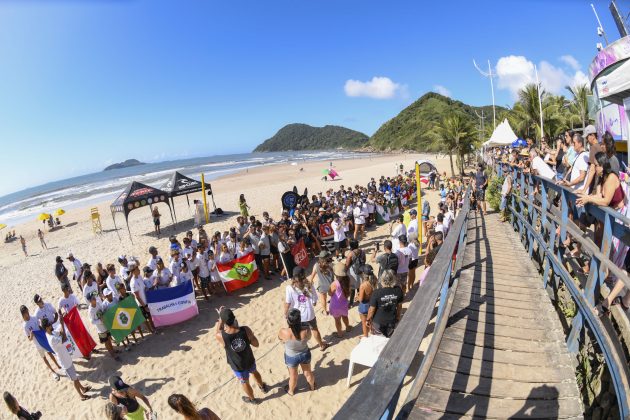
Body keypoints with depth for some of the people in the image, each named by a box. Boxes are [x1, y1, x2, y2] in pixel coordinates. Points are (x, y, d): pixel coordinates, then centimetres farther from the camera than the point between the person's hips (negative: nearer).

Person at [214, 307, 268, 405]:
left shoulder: (220, 336, -34)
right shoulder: (246, 330, -30)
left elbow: (217, 331, -7)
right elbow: (256, 344, -14)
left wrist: (221, 317, -8)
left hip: (238, 367, -2)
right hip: (250, 360, 2)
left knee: (245, 383, 28)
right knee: (255, 372, 35)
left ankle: (252, 399, 55)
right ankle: (263, 387, 62)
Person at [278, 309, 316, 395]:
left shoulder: (283, 332, -35)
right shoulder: (306, 330, -32)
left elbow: (280, 338, -9)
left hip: (291, 357, -1)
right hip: (305, 354, 1)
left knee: (293, 376, 28)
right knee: (308, 373, 31)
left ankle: (291, 391, 56)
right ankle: (312, 386, 59)